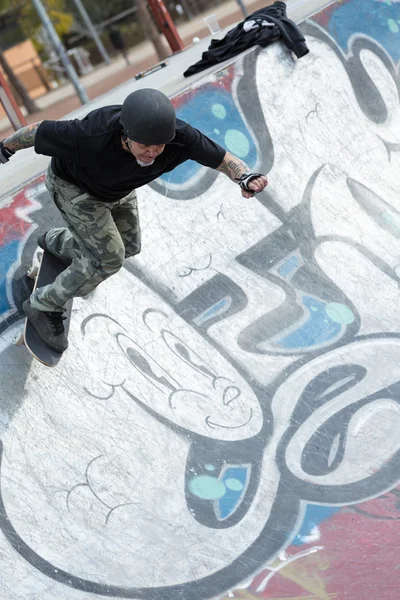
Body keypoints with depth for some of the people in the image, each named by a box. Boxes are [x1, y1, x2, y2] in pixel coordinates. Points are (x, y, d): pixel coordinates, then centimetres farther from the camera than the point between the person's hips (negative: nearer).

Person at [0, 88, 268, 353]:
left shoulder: (178, 136, -36)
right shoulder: (89, 136, -45)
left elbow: (225, 159, -27)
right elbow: (39, 131, -27)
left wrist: (247, 178, -49)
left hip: (118, 187, 6)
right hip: (74, 186, -5)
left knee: (127, 247, 21)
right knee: (108, 259, -13)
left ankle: (57, 242, 47)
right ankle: (44, 305, 9)